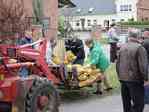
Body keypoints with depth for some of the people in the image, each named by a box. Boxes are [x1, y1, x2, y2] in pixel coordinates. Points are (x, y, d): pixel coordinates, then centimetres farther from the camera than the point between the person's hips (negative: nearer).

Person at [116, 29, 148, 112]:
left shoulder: (122, 47, 7)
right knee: (138, 104, 0)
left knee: (126, 104, 18)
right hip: (135, 80, -7)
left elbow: (118, 64, 13)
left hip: (123, 79, 7)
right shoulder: (140, 48, -14)